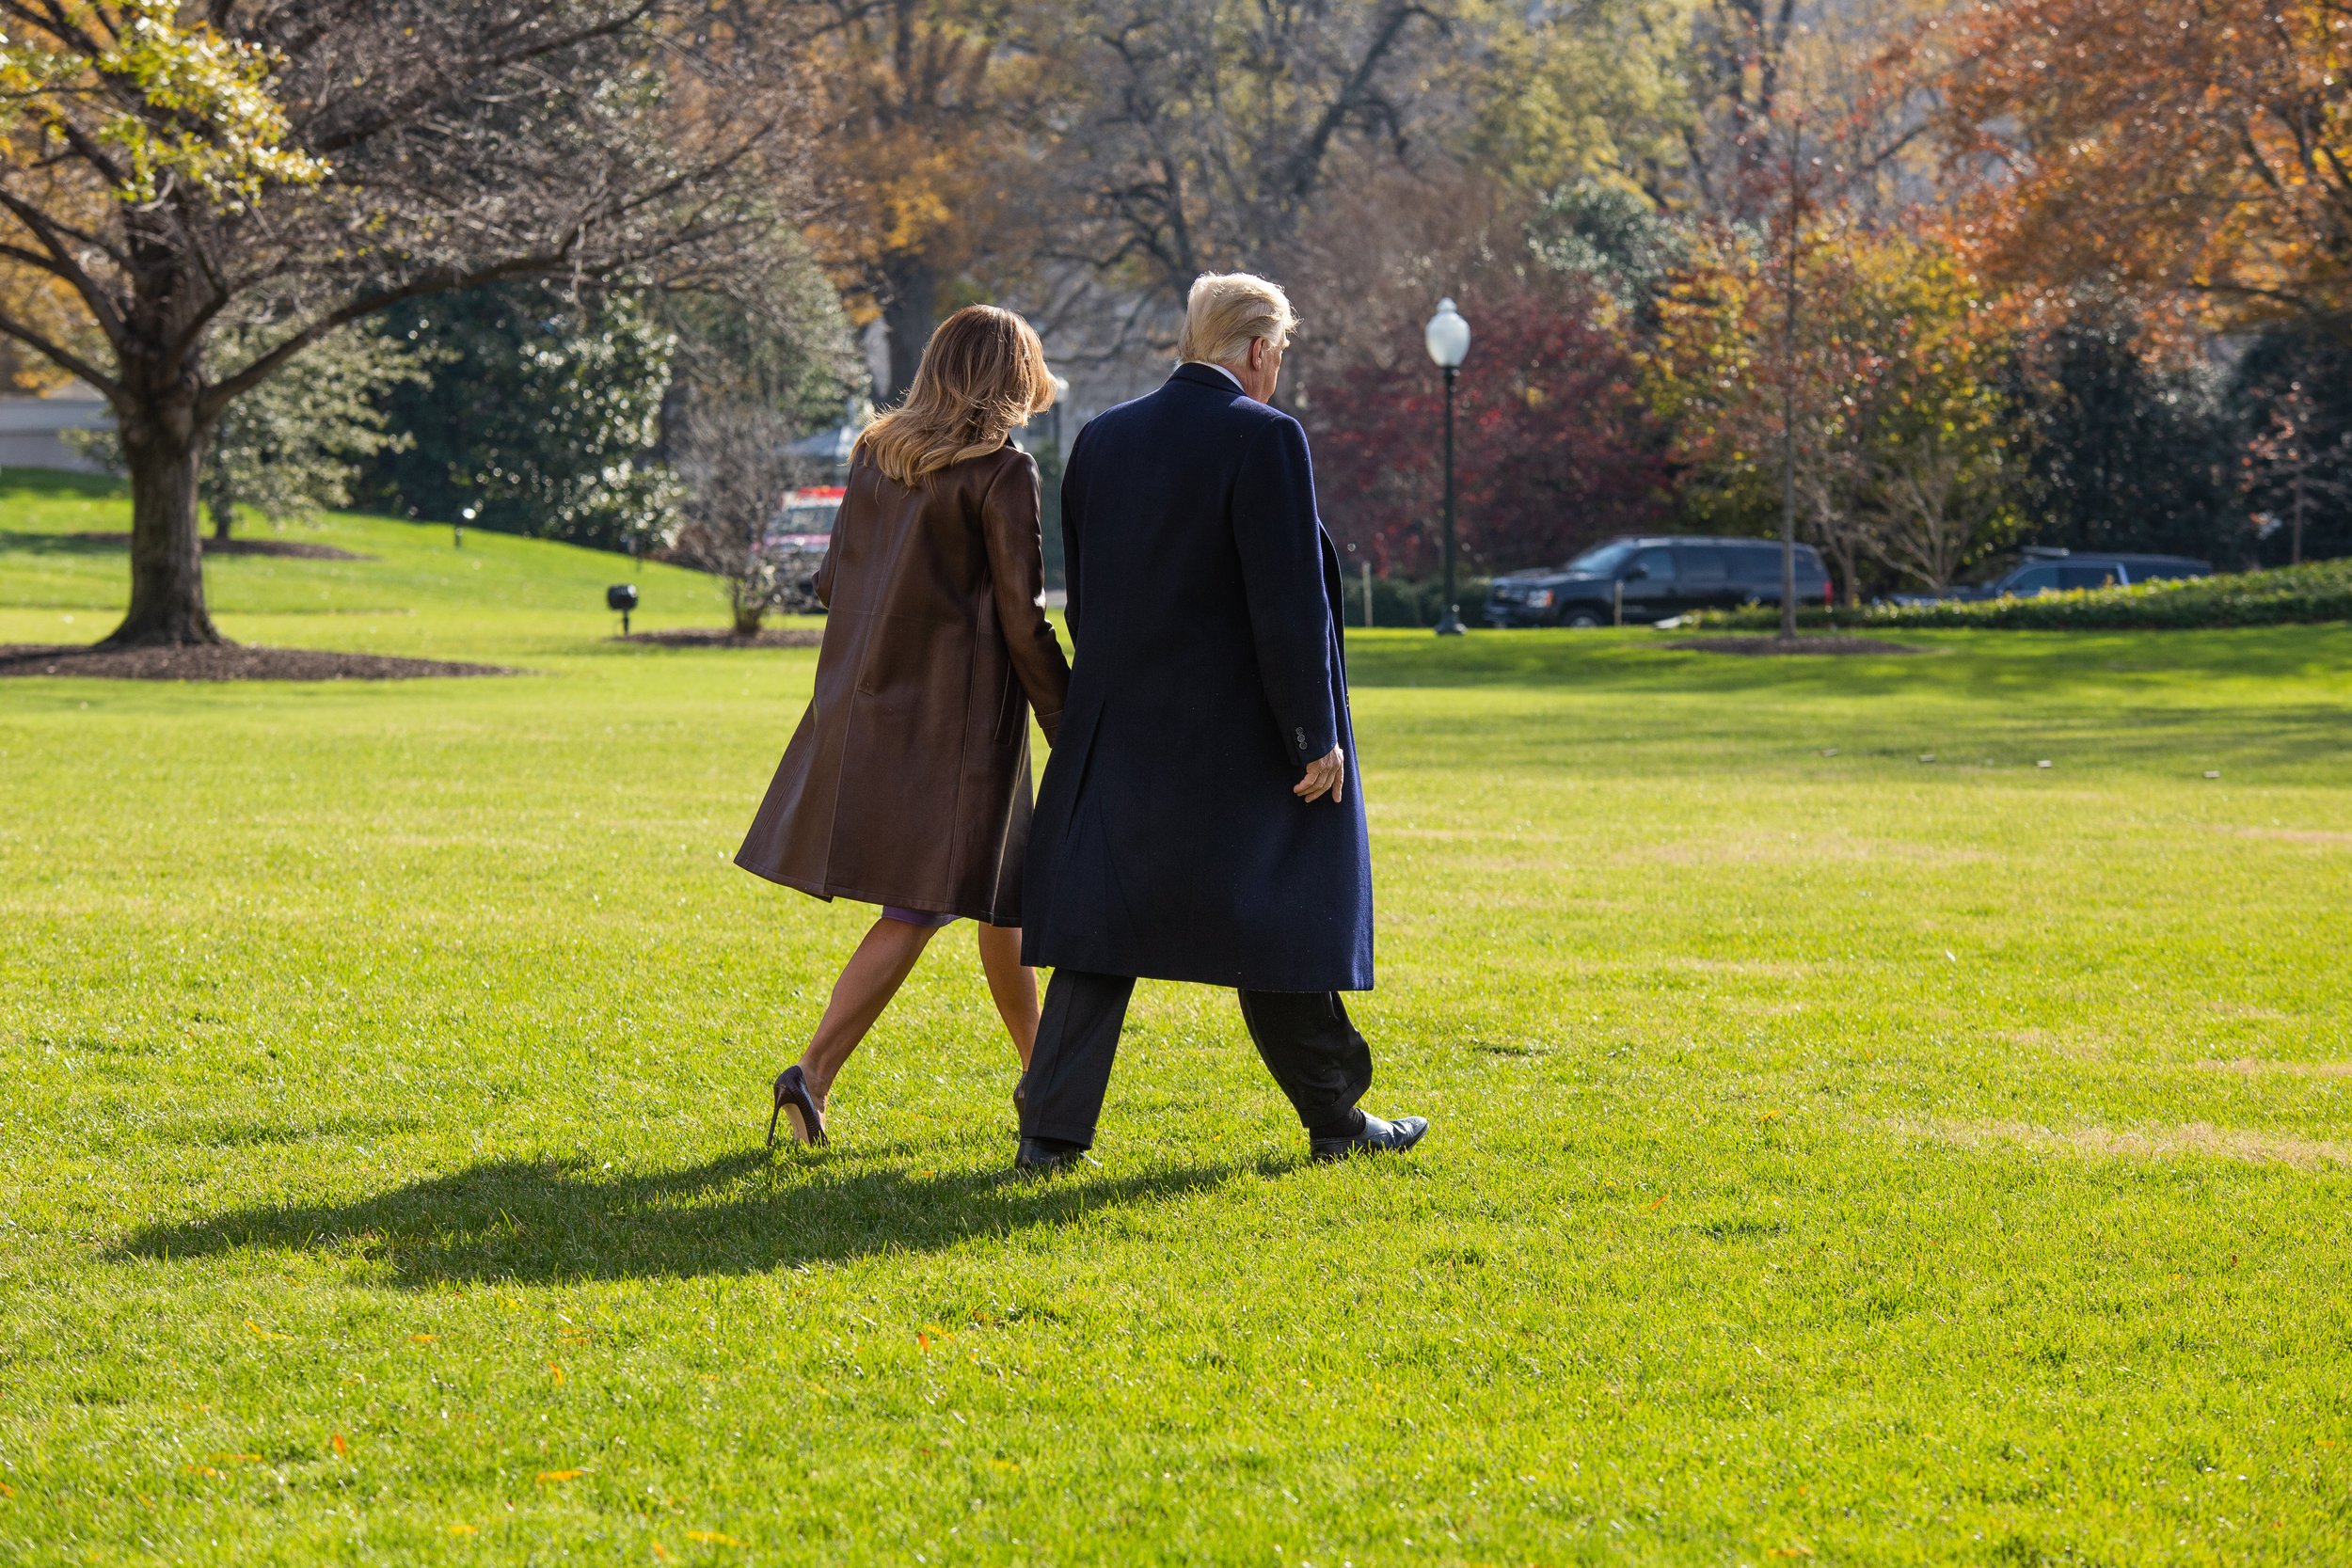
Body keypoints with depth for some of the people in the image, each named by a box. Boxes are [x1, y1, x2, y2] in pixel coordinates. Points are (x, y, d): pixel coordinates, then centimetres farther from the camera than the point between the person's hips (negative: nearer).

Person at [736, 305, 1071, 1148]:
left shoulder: (874, 452, 7)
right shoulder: (1002, 470, -12)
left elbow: (832, 581, 11)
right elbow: (1024, 620, -13)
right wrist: (1073, 733, -6)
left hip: (864, 704, 7)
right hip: (957, 714, -7)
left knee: (998, 897, 20)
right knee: (918, 909, -4)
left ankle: (1039, 1070, 31)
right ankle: (815, 1069, -16)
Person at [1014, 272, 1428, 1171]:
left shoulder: (1102, 441, 6)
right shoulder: (1261, 438, -13)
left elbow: (1083, 597, 12)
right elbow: (1290, 603, -16)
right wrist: (1316, 738, -12)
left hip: (1118, 735, 5)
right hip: (1232, 743, -5)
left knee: (1099, 933, 6)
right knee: (1273, 930, 7)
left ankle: (1052, 1129, 0)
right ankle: (1334, 1120, 19)